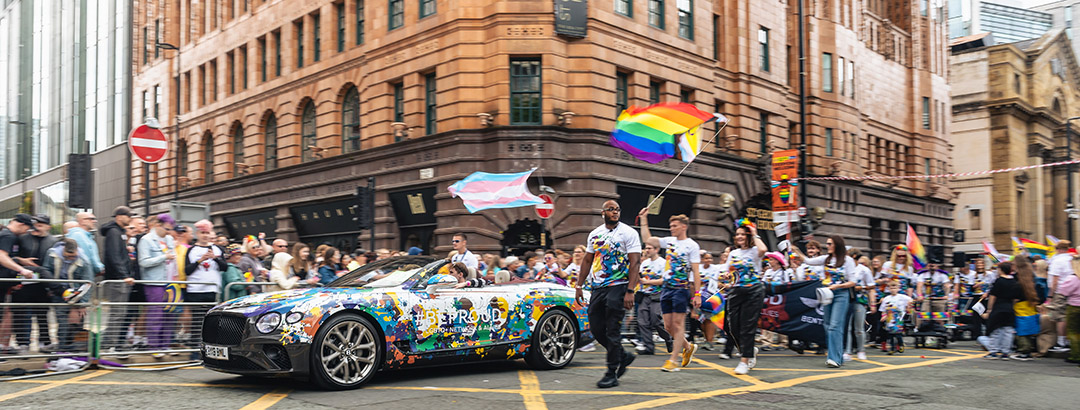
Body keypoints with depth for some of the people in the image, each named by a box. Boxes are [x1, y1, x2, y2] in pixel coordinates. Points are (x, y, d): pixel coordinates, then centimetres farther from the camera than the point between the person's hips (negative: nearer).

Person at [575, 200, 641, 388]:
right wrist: (579, 286, 10)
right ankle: (623, 356, 27)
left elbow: (635, 263, -12)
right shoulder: (594, 234, 11)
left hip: (618, 286, -6)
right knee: (596, 328, 7)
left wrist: (630, 291, -20)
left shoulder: (628, 233, -6)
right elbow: (587, 260, 17)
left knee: (611, 331, -6)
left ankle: (612, 374, 4)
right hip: (598, 287, 6)